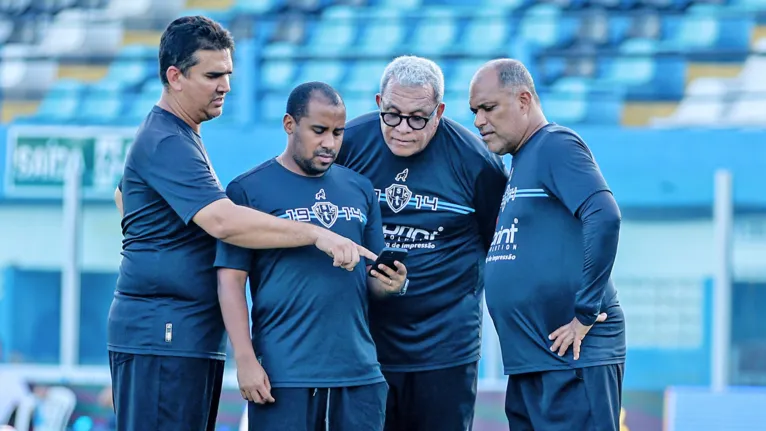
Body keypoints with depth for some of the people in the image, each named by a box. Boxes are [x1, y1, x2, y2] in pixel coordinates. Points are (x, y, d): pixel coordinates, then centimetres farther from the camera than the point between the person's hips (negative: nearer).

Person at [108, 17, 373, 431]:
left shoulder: (175, 136, 18)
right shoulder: (166, 143, -16)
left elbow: (123, 195, 36)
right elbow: (223, 220, -29)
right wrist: (317, 234, -30)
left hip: (195, 334, 11)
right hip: (163, 335, -11)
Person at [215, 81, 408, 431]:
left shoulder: (359, 189, 13)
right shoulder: (249, 190, -1)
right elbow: (231, 280, -4)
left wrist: (390, 283, -7)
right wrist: (245, 360, -12)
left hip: (358, 369, 4)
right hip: (283, 372, -4)